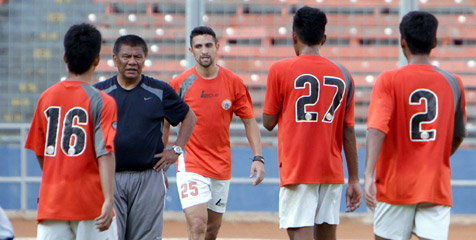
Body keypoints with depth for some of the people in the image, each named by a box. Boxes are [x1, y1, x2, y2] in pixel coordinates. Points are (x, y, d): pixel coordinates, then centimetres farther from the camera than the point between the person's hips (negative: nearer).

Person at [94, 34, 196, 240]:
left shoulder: (160, 91, 6)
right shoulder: (99, 92, 6)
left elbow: (189, 117, 17)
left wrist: (176, 150, 8)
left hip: (149, 178, 0)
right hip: (109, 178, 0)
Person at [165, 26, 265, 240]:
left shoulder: (234, 82, 1)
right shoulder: (180, 84, -5)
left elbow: (249, 121, 7)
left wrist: (258, 158, -3)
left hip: (222, 166, 4)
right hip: (191, 166, -4)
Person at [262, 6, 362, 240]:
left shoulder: (280, 70, -4)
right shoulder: (342, 75, 6)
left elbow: (268, 122, 2)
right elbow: (348, 133, 6)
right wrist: (354, 179, 11)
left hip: (296, 169, -4)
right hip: (332, 172, 4)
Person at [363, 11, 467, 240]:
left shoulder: (389, 80, -5)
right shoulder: (453, 83, 5)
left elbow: (377, 129, -19)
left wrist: (368, 175, -27)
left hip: (395, 185, -2)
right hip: (437, 185, 2)